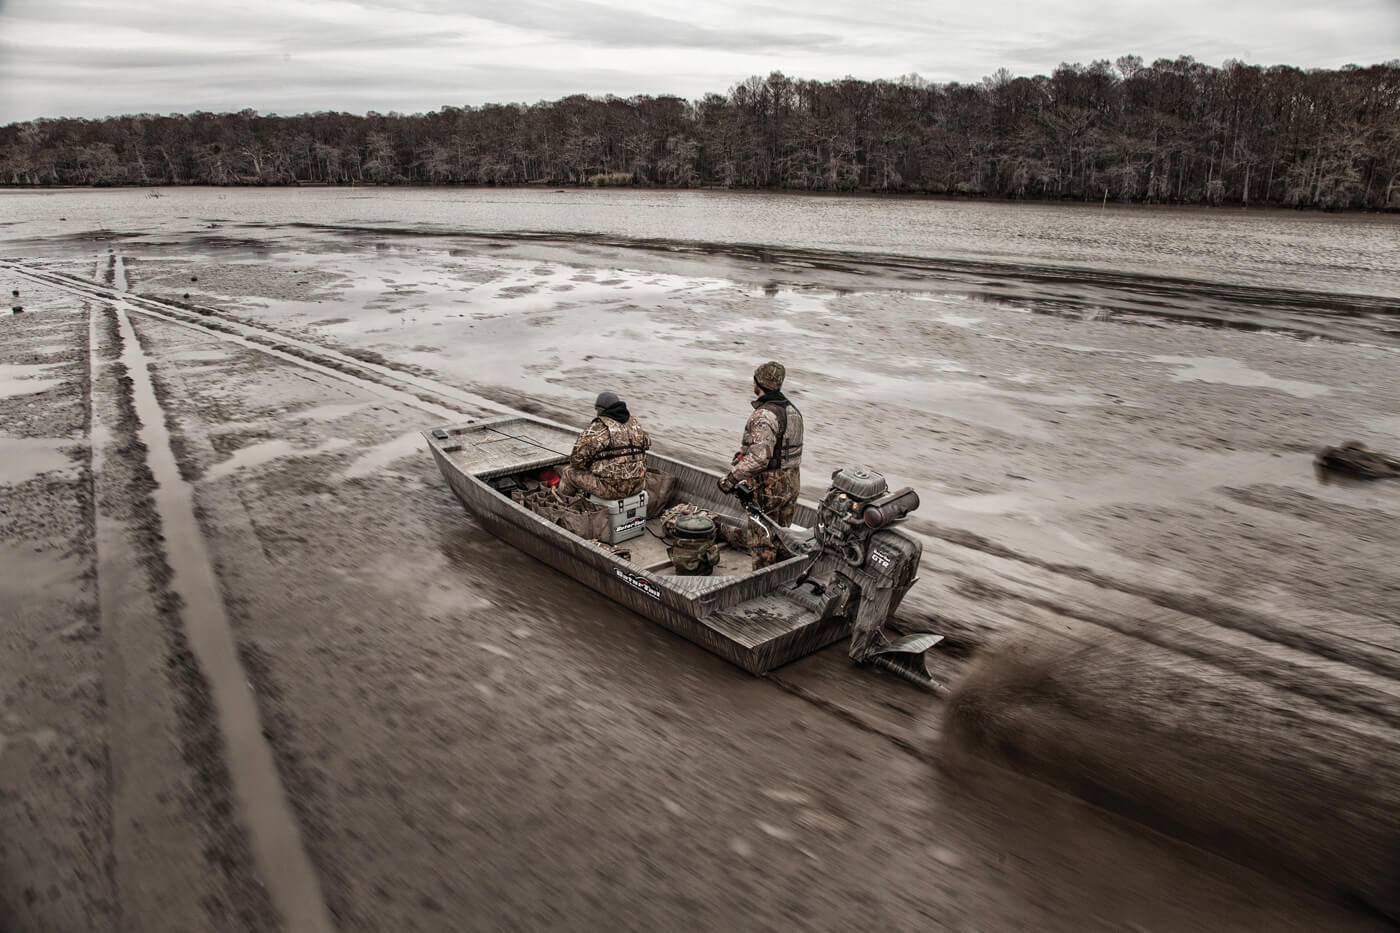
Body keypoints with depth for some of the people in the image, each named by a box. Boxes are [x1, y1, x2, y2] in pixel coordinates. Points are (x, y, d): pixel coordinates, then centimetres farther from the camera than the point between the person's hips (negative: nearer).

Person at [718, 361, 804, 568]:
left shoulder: (764, 415, -22)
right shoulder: (791, 409, 8)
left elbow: (759, 456, -31)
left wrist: (732, 477, -27)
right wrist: (743, 452, 20)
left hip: (769, 486, -9)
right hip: (791, 481, 9)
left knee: (762, 540, 3)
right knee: (781, 534, 19)